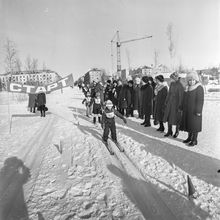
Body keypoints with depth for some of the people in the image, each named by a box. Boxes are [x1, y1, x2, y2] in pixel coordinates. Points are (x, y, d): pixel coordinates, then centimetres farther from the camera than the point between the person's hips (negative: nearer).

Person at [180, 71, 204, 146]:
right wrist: (183, 108, 13)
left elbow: (200, 100, -16)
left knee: (194, 125, 0)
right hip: (187, 110, 7)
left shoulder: (199, 88, -12)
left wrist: (198, 111, -19)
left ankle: (195, 140, 11)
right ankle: (189, 137, 26)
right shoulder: (188, 88, 9)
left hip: (194, 110, -7)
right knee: (188, 124, 13)